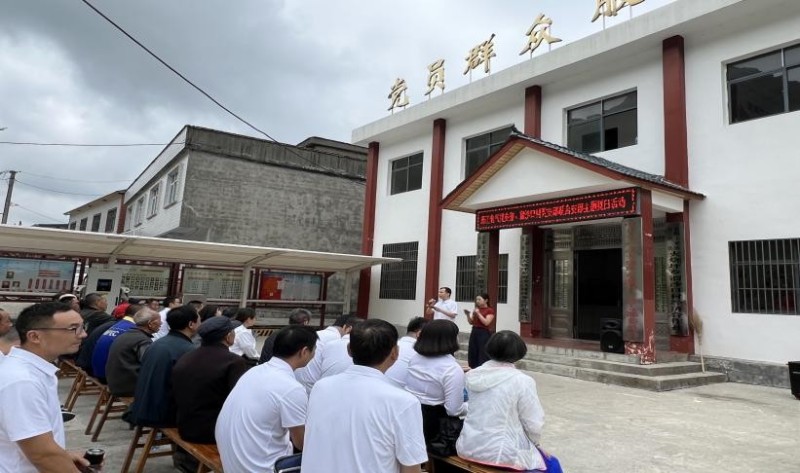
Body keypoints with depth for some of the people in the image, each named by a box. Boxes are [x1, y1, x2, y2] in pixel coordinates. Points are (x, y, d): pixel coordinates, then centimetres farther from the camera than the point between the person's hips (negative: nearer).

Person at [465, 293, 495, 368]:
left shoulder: (490, 310, -7)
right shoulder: (476, 309, 13)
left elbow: (486, 322, -18)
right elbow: (471, 322, 14)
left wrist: (478, 313, -18)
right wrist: (468, 314, -2)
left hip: (484, 333, -7)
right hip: (474, 332, 7)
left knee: (483, 355, -4)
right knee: (472, 354, 9)